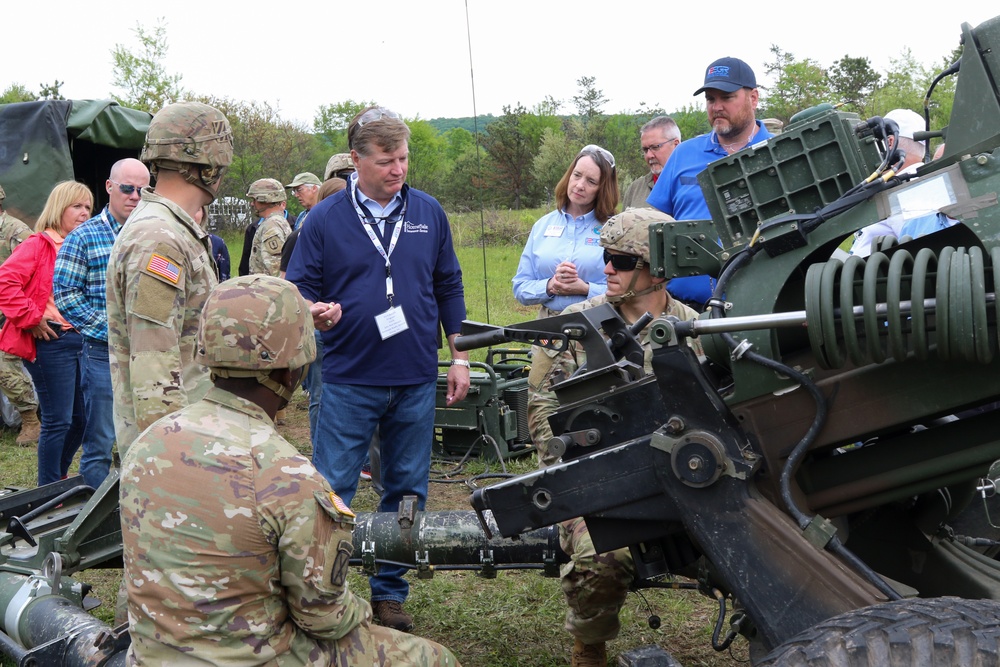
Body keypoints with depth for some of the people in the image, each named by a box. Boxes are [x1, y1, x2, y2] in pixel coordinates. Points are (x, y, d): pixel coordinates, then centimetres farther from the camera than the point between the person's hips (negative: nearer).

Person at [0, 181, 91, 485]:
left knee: (80, 419, 13)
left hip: (81, 341, 8)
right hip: (52, 343, -8)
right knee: (58, 421, -4)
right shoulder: (38, 245, -8)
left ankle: (58, 480, 31)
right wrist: (30, 318, -18)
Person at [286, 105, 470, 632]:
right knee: (332, 491, 0)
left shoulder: (428, 213, 6)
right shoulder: (325, 219, -2)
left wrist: (459, 357, 10)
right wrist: (316, 310, -22)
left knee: (407, 491, 11)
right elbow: (298, 289, 1)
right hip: (350, 379, -3)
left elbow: (449, 288, 13)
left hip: (417, 381, 3)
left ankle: (389, 592, 25)